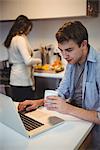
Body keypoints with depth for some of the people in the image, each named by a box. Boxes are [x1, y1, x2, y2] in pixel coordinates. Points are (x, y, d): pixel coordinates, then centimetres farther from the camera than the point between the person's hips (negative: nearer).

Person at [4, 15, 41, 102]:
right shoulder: (20, 39, -15)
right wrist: (38, 60, -5)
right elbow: (28, 61, -25)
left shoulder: (11, 39, 12)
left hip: (15, 80, 9)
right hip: (22, 81, -9)